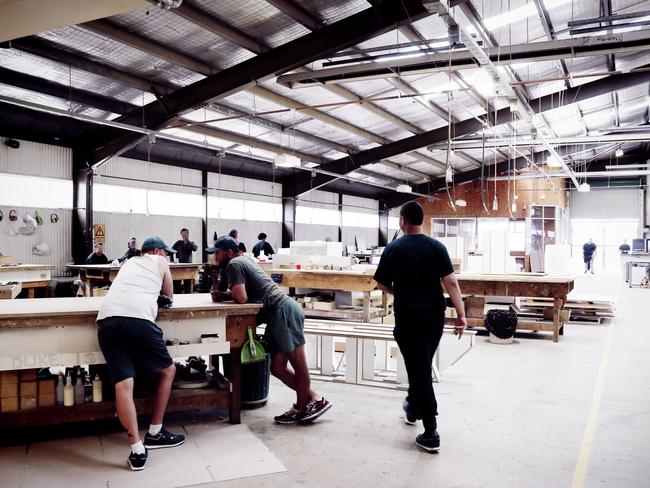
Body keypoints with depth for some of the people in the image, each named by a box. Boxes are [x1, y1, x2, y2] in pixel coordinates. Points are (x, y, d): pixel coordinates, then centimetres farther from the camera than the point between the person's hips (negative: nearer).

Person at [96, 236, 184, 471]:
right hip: (137, 318, -4)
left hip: (107, 319, 5)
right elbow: (169, 296, 33)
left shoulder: (129, 263, 34)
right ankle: (154, 434, 18)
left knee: (123, 384, -3)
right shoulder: (160, 261, 22)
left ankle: (137, 450, -9)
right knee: (168, 371, 15)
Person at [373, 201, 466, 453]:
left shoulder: (393, 248, -6)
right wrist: (461, 315, -6)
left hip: (408, 318, -4)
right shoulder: (436, 246, -1)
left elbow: (381, 283, 0)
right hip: (435, 317, 4)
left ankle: (431, 433, 0)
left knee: (419, 370, 0)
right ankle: (413, 407, 43)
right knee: (422, 366, 22)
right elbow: (451, 282, -8)